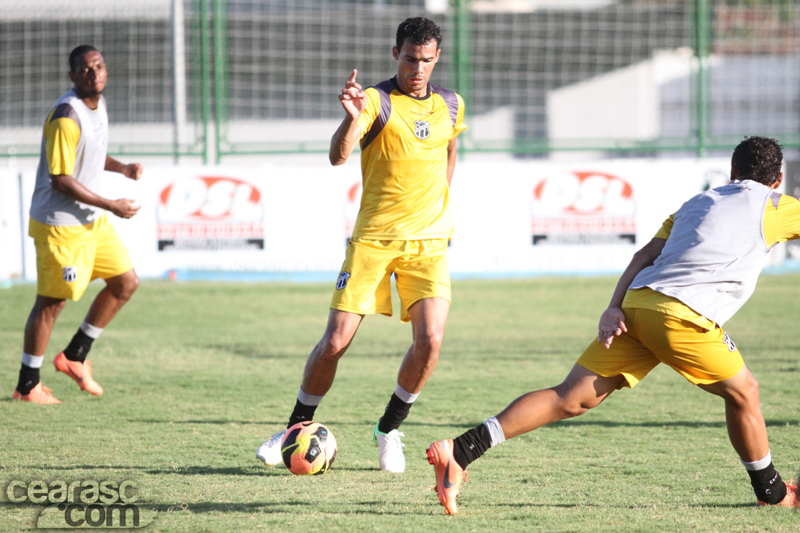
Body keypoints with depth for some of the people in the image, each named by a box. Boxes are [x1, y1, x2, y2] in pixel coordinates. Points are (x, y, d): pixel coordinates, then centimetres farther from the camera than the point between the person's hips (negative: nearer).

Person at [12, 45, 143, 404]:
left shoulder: (98, 104, 6)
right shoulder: (65, 117, -23)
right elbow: (61, 179, -24)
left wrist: (120, 168, 5)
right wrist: (111, 206, -20)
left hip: (92, 219, 9)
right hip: (59, 223, -9)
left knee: (125, 283, 10)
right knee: (51, 302, -3)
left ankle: (74, 357, 22)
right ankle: (27, 386, 9)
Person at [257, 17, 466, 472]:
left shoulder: (450, 106, 7)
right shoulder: (376, 101, -9)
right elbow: (339, 156, -25)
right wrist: (352, 120, -44)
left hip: (428, 242, 3)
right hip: (373, 239, -3)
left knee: (430, 341, -14)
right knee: (336, 341, -6)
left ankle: (389, 430, 8)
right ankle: (297, 429, 16)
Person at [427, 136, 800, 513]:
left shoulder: (696, 203, 30)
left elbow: (645, 255, 18)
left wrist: (614, 308, 9)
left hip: (636, 302, 5)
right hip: (683, 314, -5)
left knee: (571, 399, 0)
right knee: (742, 393, 17)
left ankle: (460, 450, -12)